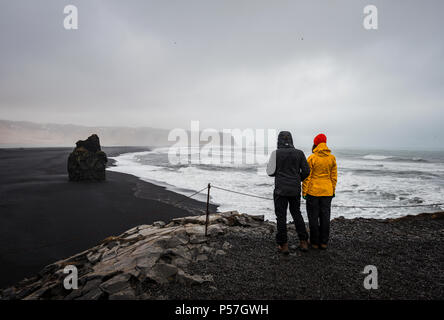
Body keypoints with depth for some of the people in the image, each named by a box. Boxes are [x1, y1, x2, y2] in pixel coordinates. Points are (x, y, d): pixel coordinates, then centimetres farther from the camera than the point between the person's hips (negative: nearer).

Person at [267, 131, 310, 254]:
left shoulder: (276, 153, -9)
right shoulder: (299, 153, 0)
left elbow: (270, 172, -7)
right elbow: (306, 171, 1)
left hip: (281, 190, -3)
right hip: (295, 190, 4)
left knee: (281, 216, 5)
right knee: (296, 213, 18)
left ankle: (283, 245, 11)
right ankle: (303, 242, 22)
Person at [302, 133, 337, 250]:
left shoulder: (312, 158, -11)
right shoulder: (332, 158, 1)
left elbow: (307, 176, -10)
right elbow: (334, 176, 6)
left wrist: (304, 192, -4)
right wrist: (333, 191, 14)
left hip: (313, 191, -4)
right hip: (327, 192, 4)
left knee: (313, 217, 5)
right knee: (325, 216, 11)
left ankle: (314, 242, 11)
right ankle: (324, 242, 17)